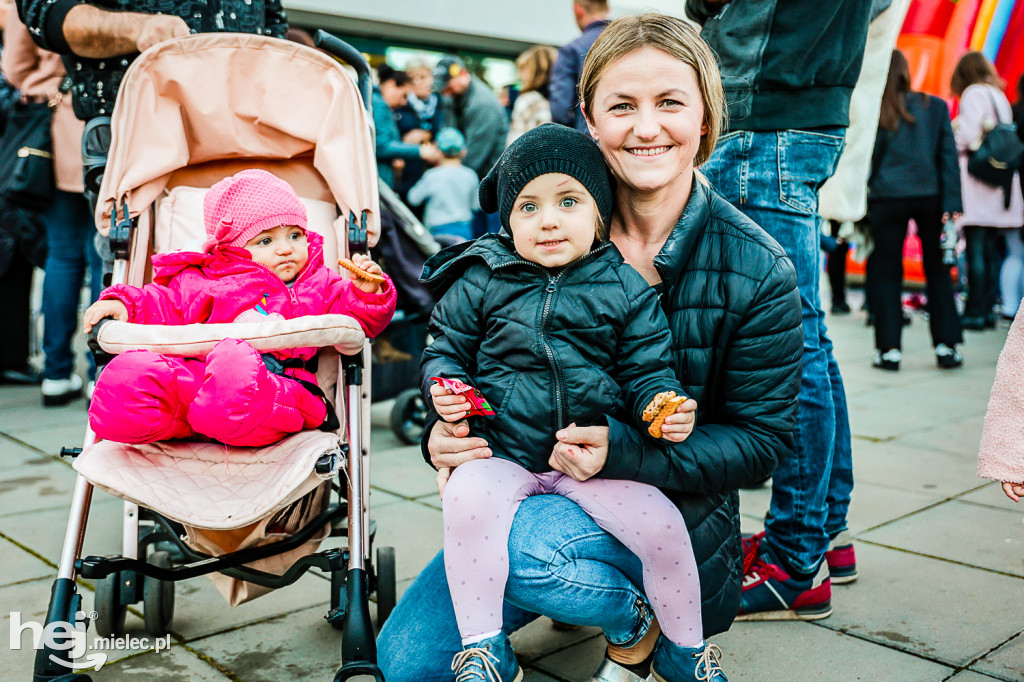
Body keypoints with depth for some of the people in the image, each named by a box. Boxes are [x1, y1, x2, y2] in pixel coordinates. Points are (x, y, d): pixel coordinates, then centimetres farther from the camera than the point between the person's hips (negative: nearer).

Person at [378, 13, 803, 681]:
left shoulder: (759, 272, -12)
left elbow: (761, 438, -9)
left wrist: (624, 452, -25)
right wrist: (445, 427, -18)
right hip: (532, 493, 4)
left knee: (526, 546, -33)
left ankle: (637, 622, 1)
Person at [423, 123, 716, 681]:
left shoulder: (625, 287, 0)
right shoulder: (480, 282, -1)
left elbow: (645, 370, 4)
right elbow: (446, 348, 8)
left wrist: (660, 406, -17)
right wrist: (446, 387, -13)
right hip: (501, 453, 0)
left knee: (662, 524, -14)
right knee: (466, 501, -30)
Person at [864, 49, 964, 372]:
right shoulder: (935, 107, 3)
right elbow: (949, 156, 1)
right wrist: (952, 205, 1)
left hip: (887, 200, -2)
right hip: (930, 197, 2)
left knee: (887, 272, 5)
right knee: (937, 270, 12)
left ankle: (889, 349, 5)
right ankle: (946, 345, 12)